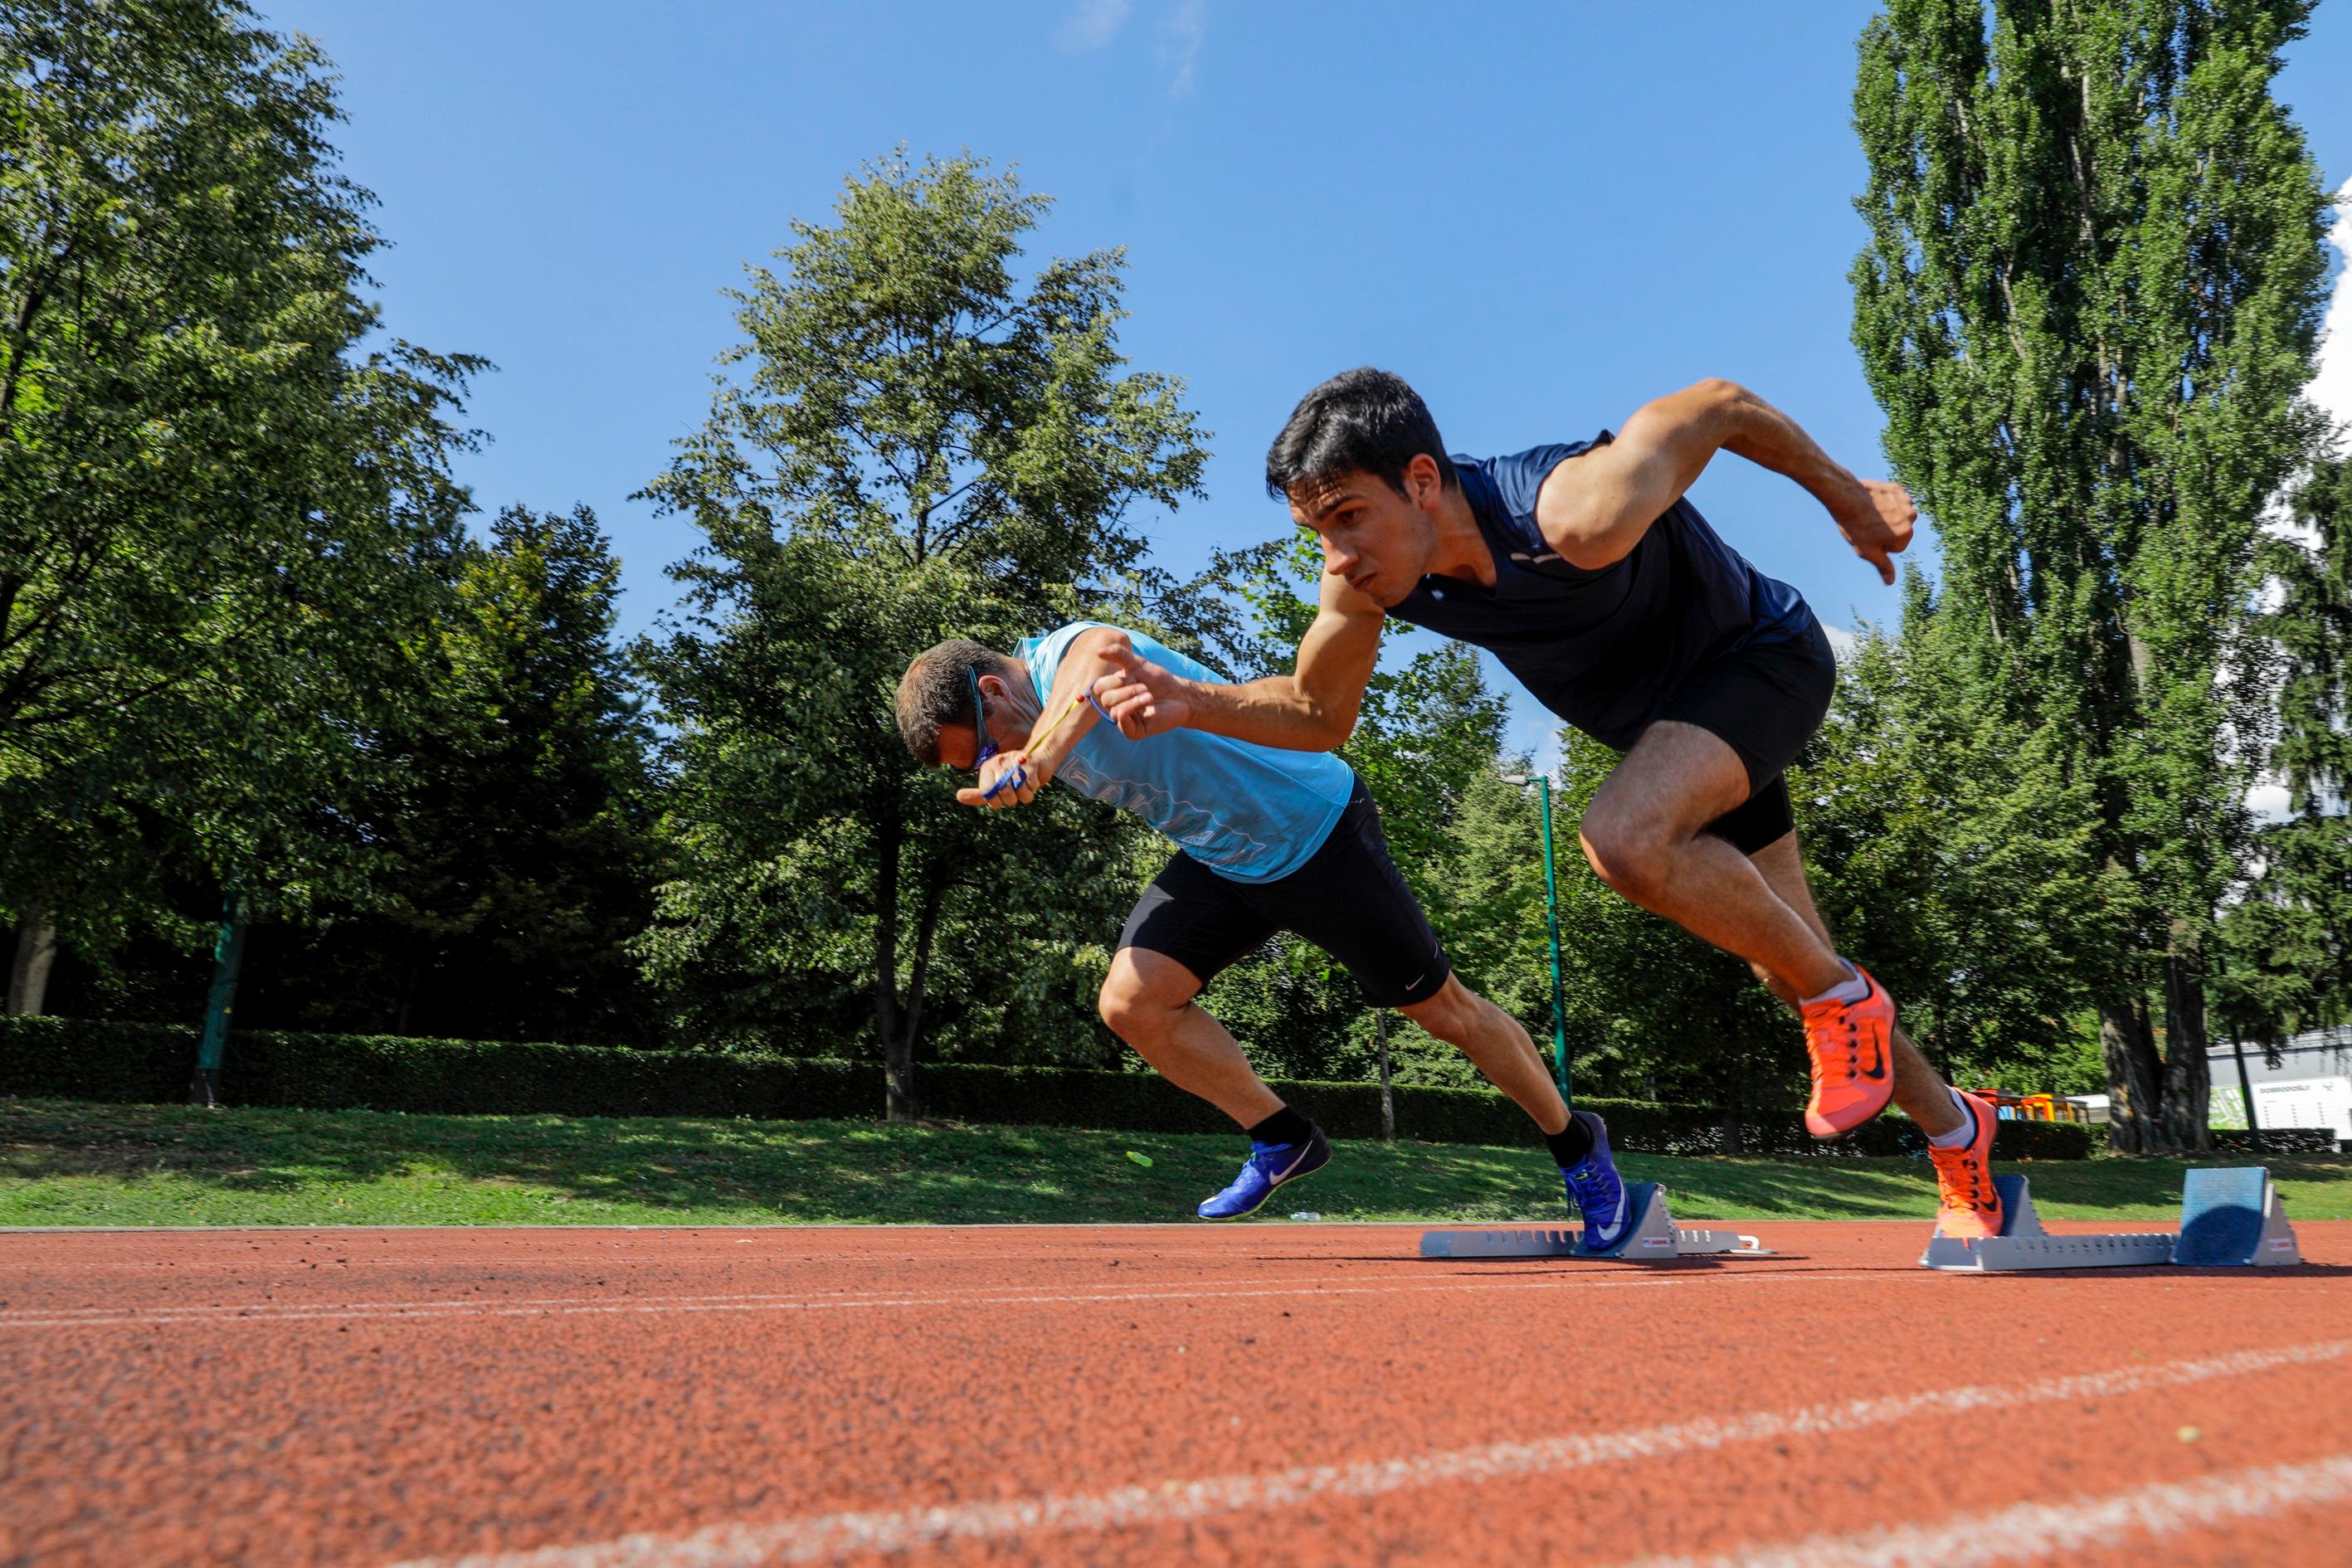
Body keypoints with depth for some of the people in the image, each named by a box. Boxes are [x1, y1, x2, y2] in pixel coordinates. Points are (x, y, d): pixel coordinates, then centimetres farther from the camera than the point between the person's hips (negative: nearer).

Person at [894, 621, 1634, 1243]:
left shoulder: (1068, 652, -28)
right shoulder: (1038, 725, 0)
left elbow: (1100, 656, -50)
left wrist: (1033, 759, -66)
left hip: (1317, 830, -8)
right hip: (1218, 858, 8)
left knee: (1446, 1011, 4)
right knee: (1131, 1002, -8)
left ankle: (1576, 1144, 28)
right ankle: (1283, 1139, 11)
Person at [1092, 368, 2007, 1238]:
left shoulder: (1578, 517, -39)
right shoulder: (1360, 574, -20)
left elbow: (1718, 404, -22)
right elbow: (1319, 714, -5)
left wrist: (1845, 497, -6)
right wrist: (1191, 703, -23)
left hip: (1764, 658, -7)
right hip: (1664, 716, 7)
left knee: (1622, 841, -35)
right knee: (1787, 968, 13)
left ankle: (1844, 1001, -8)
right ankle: (1958, 1135, 38)